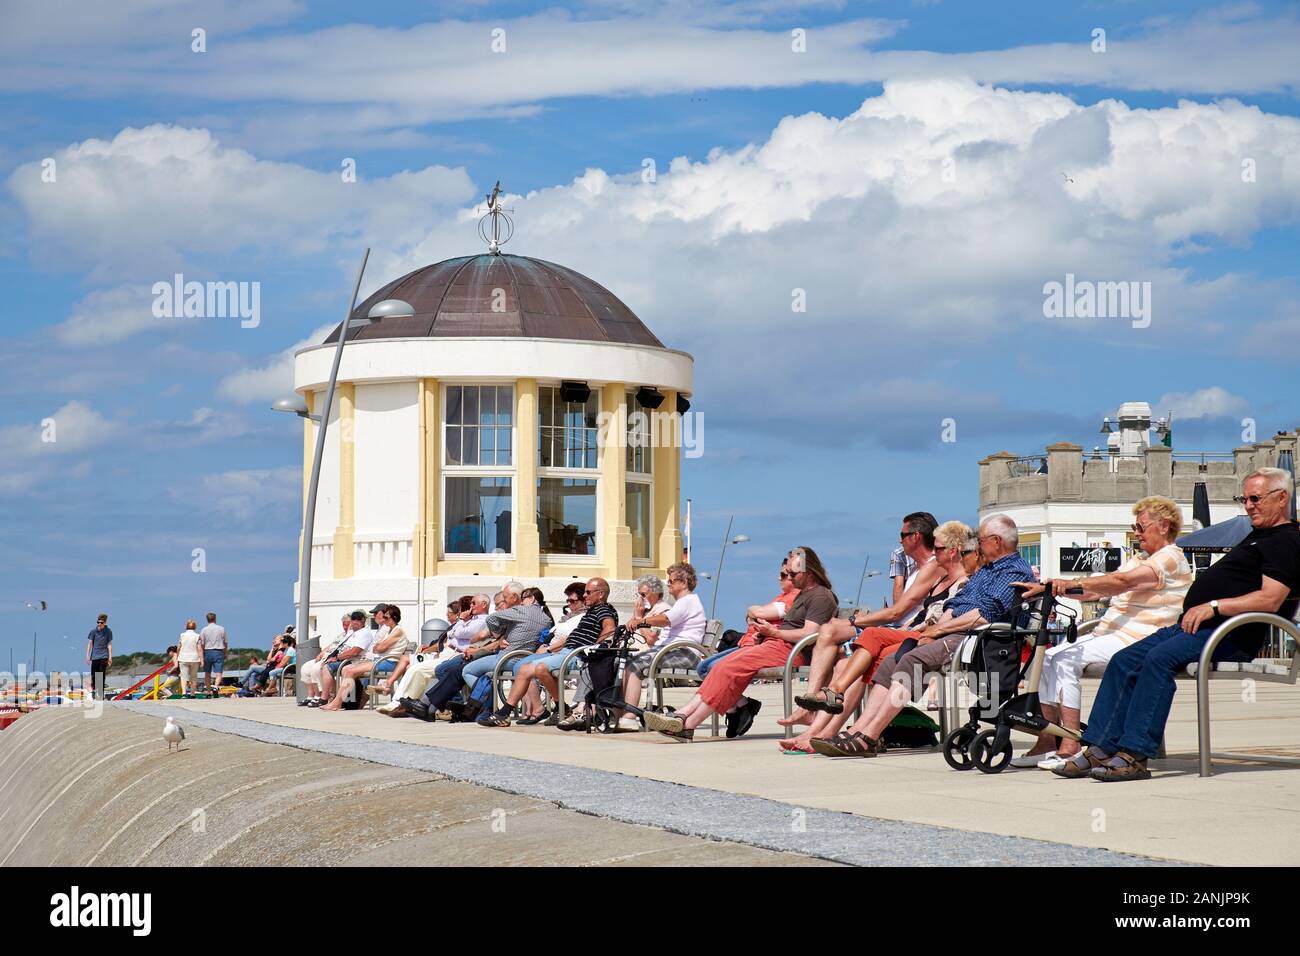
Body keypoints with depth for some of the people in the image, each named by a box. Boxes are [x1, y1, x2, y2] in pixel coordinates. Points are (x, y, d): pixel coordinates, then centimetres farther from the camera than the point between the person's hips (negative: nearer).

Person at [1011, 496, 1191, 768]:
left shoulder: (1170, 558, -7)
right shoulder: (1139, 559, 24)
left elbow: (1123, 582, -24)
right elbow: (1097, 591, 16)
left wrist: (1074, 583, -34)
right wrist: (1045, 589, 5)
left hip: (1135, 641, -9)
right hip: (1108, 634, 9)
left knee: (1066, 660, -25)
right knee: (1047, 657, -4)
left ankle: (1070, 747, -24)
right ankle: (1047, 742, -3)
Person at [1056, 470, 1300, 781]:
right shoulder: (1256, 536, 29)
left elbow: (1270, 600, -18)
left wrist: (1213, 606, -20)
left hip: (1232, 633, -11)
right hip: (1196, 625, 11)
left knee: (1160, 657, -32)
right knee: (1124, 661, -3)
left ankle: (1134, 755, -36)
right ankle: (1099, 750, -9)